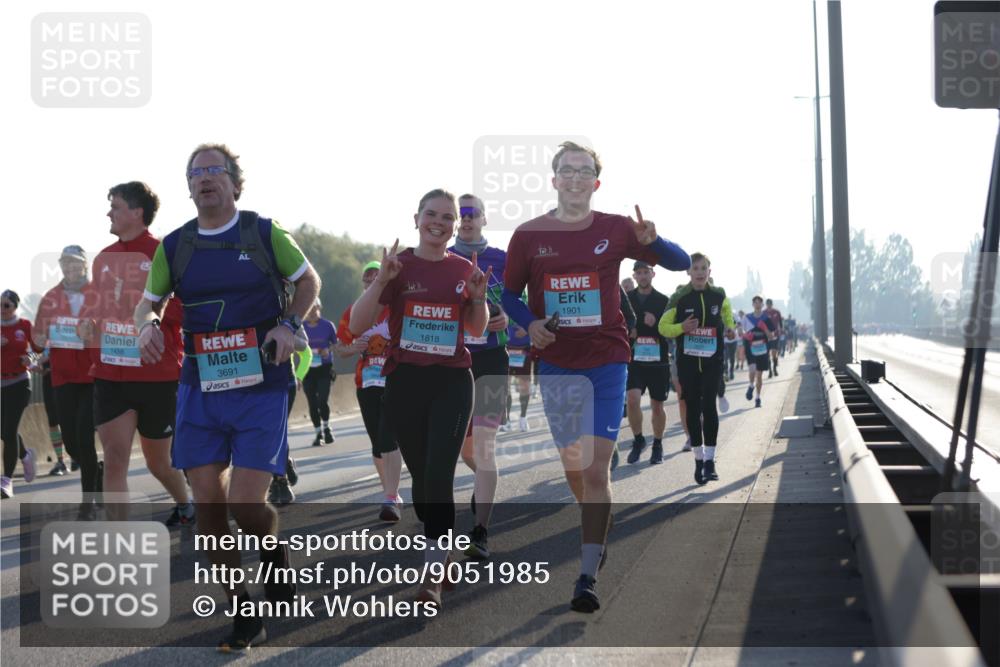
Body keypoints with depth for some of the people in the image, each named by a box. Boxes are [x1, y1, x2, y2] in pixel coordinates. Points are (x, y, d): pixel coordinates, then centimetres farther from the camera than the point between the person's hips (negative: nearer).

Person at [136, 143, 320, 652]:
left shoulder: (265, 233, -1)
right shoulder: (174, 246, 6)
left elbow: (309, 281, 11)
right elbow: (147, 303, 15)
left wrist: (289, 324, -7)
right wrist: (146, 325, -9)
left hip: (261, 387, -3)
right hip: (200, 388, 3)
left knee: (246, 505, -12)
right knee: (207, 502, -1)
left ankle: (275, 555, 25)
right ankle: (242, 616, 13)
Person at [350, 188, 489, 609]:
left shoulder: (465, 269, 4)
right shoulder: (399, 266, -3)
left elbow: (477, 330, 17)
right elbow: (356, 327, -10)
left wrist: (478, 296, -3)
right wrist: (381, 280, -22)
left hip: (452, 383, 0)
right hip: (405, 381, 0)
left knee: (439, 475, -11)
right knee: (420, 473, 10)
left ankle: (433, 578, -7)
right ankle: (438, 552, 32)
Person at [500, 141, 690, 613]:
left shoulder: (615, 229, -1)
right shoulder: (528, 235, 1)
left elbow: (681, 262, 3)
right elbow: (509, 294, 11)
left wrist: (650, 243, -19)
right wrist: (529, 323, -10)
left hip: (607, 363, -2)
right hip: (556, 364, 2)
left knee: (597, 467, -11)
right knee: (573, 466, 12)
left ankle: (588, 577, -11)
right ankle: (597, 535, 40)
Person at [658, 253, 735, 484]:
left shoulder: (718, 295, 2)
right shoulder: (680, 298, -4)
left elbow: (726, 309, 24)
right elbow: (663, 327, 0)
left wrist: (729, 327, 5)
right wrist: (682, 328, -18)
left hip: (713, 360, 0)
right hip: (688, 361, 0)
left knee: (708, 406, -10)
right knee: (693, 408, 3)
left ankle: (710, 459, -6)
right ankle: (699, 459, 14)